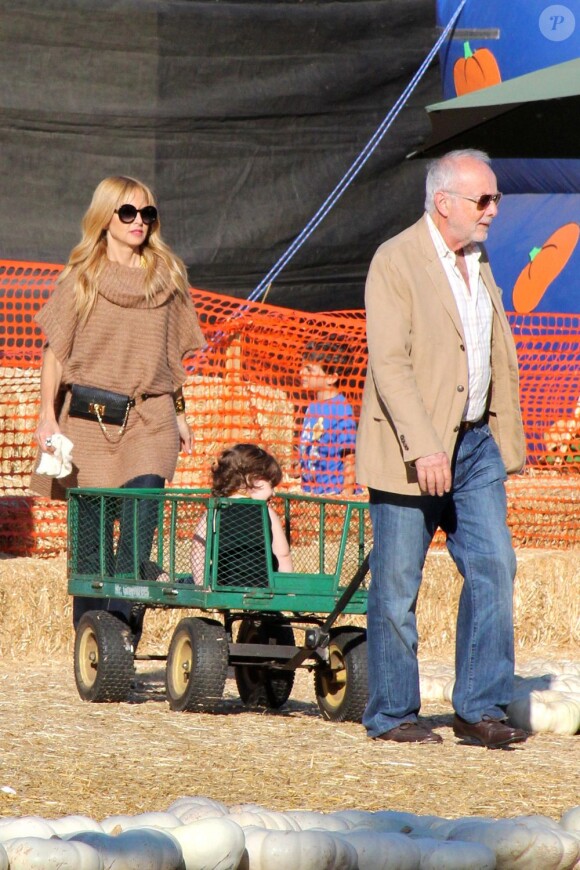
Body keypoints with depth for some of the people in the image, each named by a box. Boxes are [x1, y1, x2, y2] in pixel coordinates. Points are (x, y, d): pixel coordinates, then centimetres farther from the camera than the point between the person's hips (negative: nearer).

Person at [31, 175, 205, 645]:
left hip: (150, 420, 1)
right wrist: (47, 416, -4)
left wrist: (178, 413, 16)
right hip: (89, 420, -1)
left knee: (138, 532, -14)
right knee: (92, 536, 1)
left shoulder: (168, 276, 11)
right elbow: (55, 352, 4)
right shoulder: (82, 278, 5)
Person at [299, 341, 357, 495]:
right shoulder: (313, 407, 10)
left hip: (334, 493, -8)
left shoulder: (341, 410, -14)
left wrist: (346, 495, -17)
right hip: (309, 494, 8)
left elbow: (350, 459, -14)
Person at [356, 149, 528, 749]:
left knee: (494, 565, -3)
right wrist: (423, 447, -25)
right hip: (408, 450, -6)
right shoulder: (395, 261, -11)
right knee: (397, 588, 1)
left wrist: (505, 441, 15)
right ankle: (392, 716, 11)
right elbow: (389, 363, -18)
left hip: (476, 442, 7)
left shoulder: (478, 263, 14)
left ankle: (480, 709, 3)